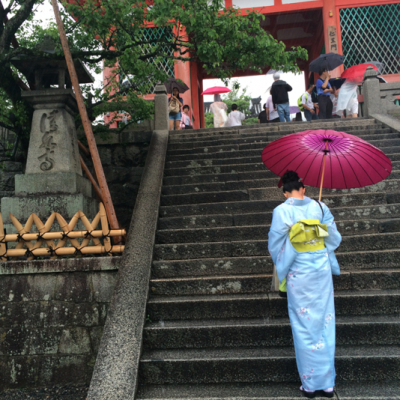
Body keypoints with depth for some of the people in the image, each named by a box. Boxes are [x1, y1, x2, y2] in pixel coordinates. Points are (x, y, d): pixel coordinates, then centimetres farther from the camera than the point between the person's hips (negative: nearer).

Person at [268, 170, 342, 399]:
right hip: (322, 270, 3)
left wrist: (282, 267, 12)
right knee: (325, 324, 11)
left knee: (305, 328, 7)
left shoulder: (281, 211, -9)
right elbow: (335, 239, 5)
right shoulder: (319, 207, -1)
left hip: (299, 273, -3)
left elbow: (275, 245, -6)